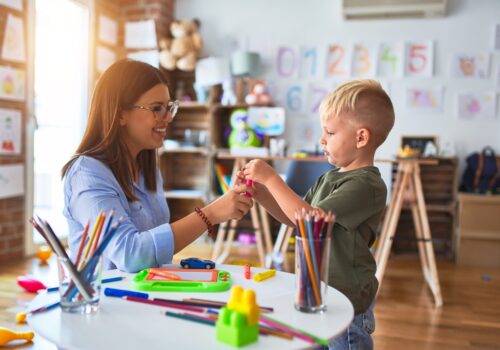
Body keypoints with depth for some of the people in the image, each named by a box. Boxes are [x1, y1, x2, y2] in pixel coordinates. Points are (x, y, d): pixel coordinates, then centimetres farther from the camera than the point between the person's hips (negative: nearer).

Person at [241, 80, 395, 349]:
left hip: (347, 304, -8)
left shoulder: (367, 185, -20)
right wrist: (259, 193, -2)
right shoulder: (329, 178, 7)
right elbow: (293, 218, 11)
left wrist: (271, 179, -22)